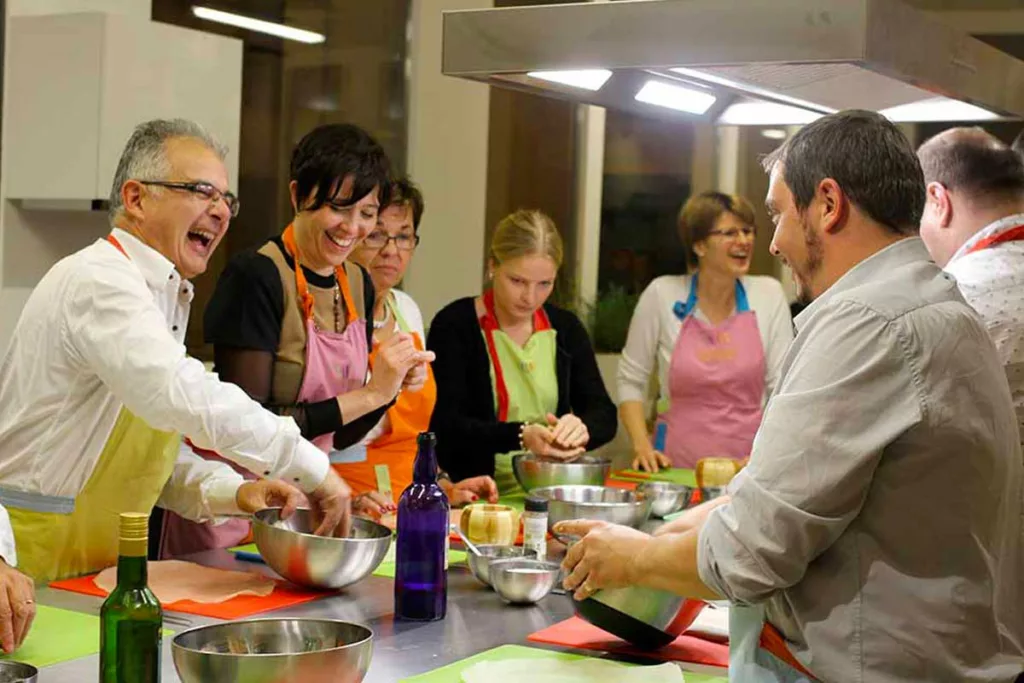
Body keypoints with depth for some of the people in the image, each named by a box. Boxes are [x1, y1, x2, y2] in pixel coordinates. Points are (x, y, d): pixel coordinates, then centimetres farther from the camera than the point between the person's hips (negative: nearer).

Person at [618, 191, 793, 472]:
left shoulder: (768, 294, 6)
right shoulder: (662, 295, 2)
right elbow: (631, 380, 9)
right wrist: (642, 446, -2)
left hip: (747, 468, 1)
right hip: (677, 465, 0)